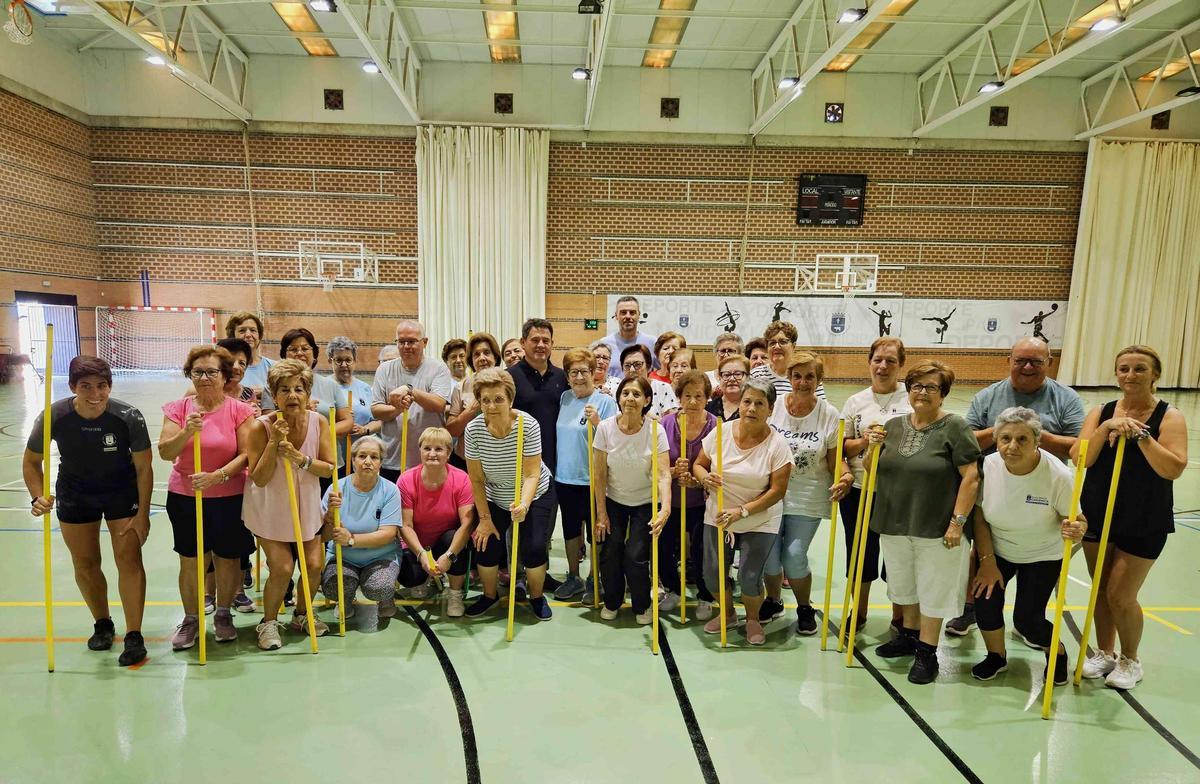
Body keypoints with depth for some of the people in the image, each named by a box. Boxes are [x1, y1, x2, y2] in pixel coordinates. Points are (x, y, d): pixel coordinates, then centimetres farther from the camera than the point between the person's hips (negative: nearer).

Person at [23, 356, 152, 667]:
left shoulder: (129, 417, -26)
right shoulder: (53, 417, -22)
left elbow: (144, 468, -14)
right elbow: (31, 461, -5)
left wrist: (143, 513, -12)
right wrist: (38, 497, -21)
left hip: (123, 493, -2)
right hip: (74, 495, 2)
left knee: (129, 560, -6)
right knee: (85, 564, 12)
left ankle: (134, 636, 5)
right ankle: (103, 624, 35)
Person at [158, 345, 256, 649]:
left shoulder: (240, 410, -6)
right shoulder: (178, 409, -1)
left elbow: (246, 455, -10)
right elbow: (165, 452, -9)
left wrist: (218, 476, -23)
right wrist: (187, 432, -27)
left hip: (230, 498, -1)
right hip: (185, 498, 1)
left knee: (228, 560, 10)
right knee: (189, 562, 8)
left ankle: (223, 614, 31)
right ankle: (191, 618, 28)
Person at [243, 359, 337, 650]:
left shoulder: (318, 422, -12)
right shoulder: (262, 426, -20)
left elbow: (329, 468, -12)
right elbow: (259, 479, -20)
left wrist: (300, 458, -28)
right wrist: (274, 443, -30)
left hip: (306, 506, 3)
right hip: (270, 508, -3)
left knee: (314, 565, 0)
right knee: (282, 568, -12)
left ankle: (301, 615, 28)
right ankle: (268, 623, 15)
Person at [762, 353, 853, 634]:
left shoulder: (829, 414, -5)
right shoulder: (774, 406, -4)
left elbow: (835, 458, -2)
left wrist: (846, 475, -22)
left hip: (808, 498, -1)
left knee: (794, 557, -6)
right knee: (769, 555, 3)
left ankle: (805, 608, 24)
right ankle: (773, 601, 34)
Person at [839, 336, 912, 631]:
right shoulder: (855, 402, 6)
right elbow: (841, 448, 6)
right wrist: (864, 440, -13)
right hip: (859, 491, 2)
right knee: (860, 554, 13)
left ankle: (900, 618, 31)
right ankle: (858, 614, 33)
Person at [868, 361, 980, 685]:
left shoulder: (954, 427, -10)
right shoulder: (894, 425, 6)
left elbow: (971, 476, -13)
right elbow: (875, 470, 14)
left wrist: (958, 521, -16)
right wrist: (873, 447, -6)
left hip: (935, 528, -5)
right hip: (895, 524, 6)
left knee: (932, 589, 7)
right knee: (904, 583, 20)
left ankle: (927, 652, 20)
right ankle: (909, 635, 39)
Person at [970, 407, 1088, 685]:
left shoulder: (1058, 475, -28)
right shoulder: (988, 466, -21)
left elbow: (1078, 519, -15)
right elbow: (980, 517, -9)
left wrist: (1076, 530, -38)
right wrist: (987, 562, -10)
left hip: (1043, 556, -2)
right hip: (997, 549, 2)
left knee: (1027, 620, -7)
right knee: (985, 599, -14)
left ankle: (1057, 653, 30)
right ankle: (996, 656, 17)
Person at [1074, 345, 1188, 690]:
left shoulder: (1169, 416, -8)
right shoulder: (1101, 412, 1)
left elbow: (1173, 469, -19)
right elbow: (1080, 459, -10)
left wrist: (1140, 434, -25)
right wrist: (1107, 427, -21)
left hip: (1144, 523, -3)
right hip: (1098, 515, 4)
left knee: (1120, 596, 0)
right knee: (1101, 590, 14)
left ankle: (1130, 661, 25)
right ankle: (1105, 653, 33)